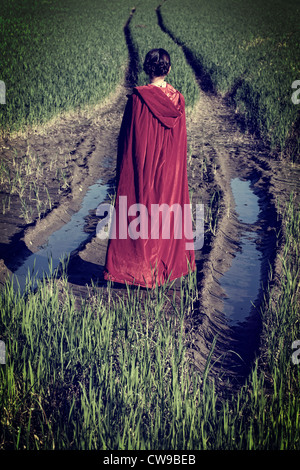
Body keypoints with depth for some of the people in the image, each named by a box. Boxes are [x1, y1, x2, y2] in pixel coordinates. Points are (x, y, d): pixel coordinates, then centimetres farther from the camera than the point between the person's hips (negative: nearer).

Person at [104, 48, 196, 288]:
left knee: (139, 214, 6)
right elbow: (181, 139, 6)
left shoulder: (138, 98, -15)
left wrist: (122, 168, 0)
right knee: (168, 210, 15)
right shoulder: (177, 99, -2)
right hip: (172, 169, 4)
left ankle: (136, 268, 12)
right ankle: (171, 264, 24)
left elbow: (128, 137, -9)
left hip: (143, 168, -4)